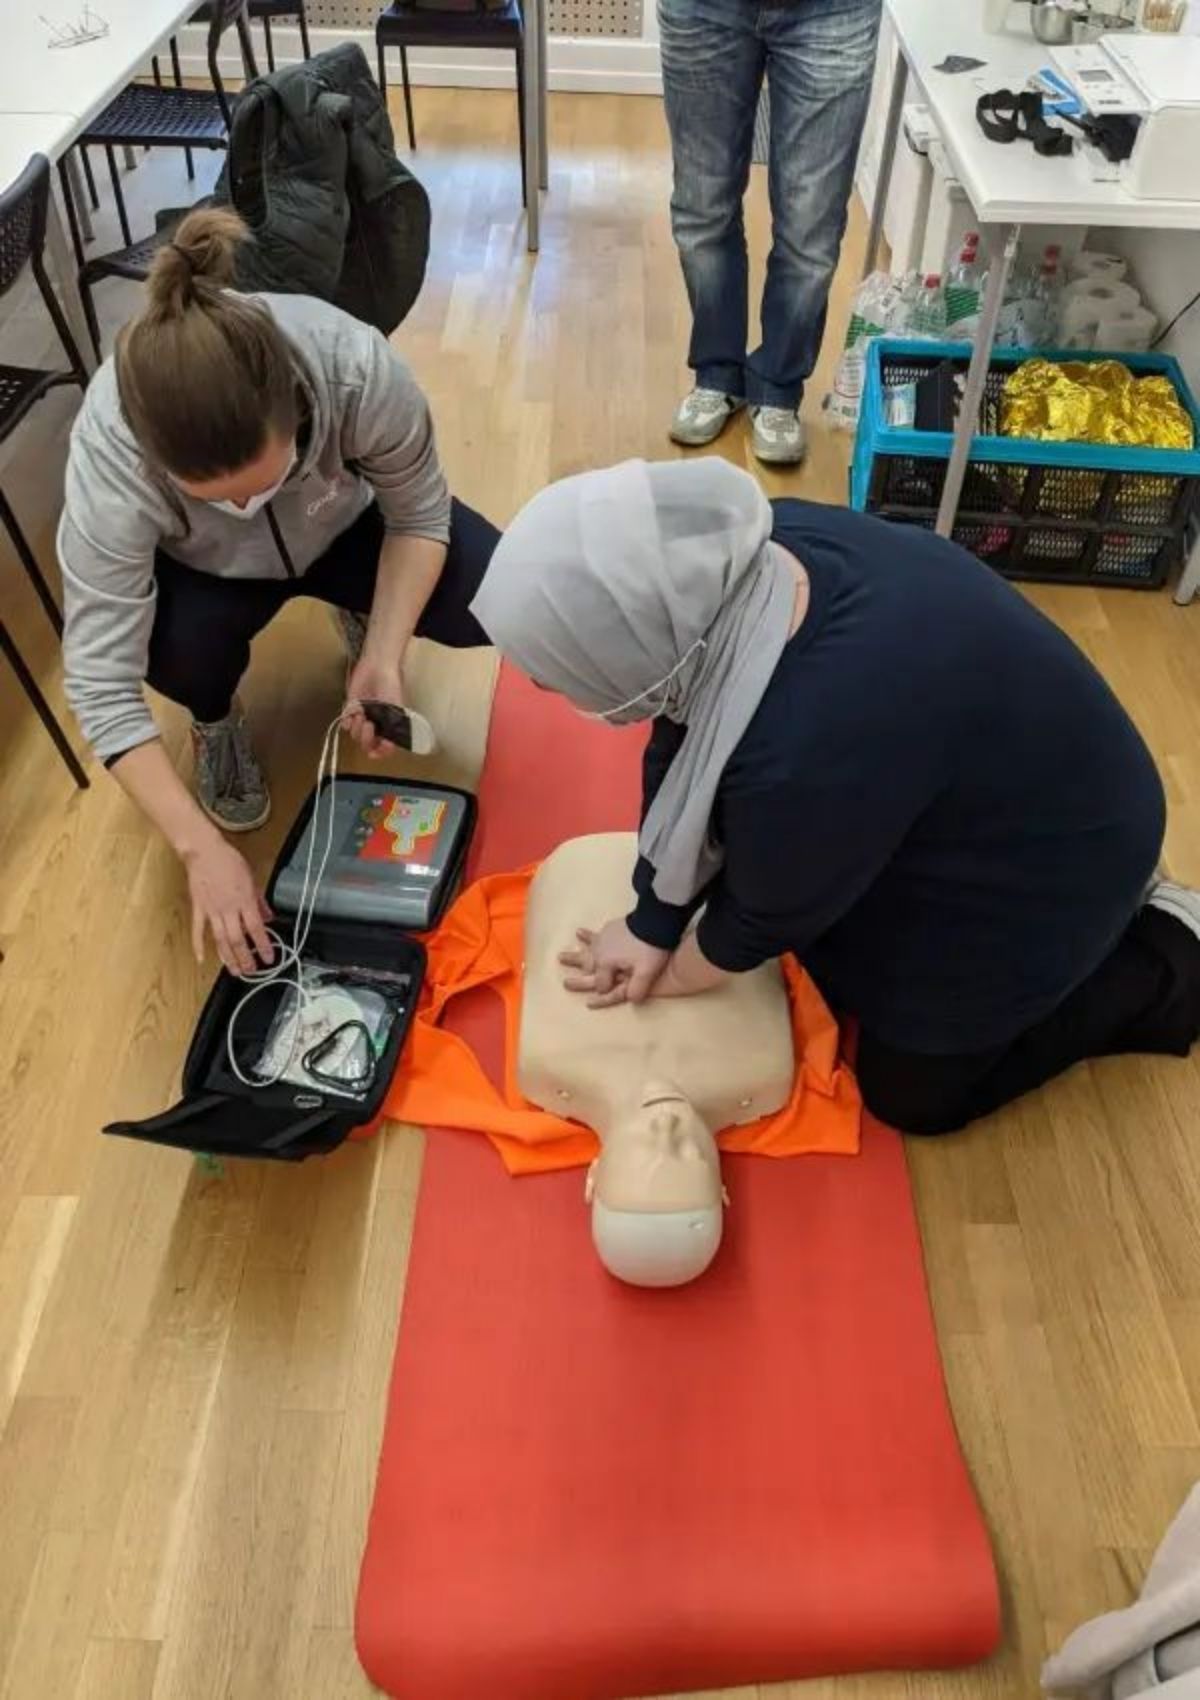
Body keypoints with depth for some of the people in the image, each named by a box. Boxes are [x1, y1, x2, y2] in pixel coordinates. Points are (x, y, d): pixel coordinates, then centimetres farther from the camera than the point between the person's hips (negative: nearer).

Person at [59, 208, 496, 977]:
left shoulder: (358, 367, -37)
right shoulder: (110, 453, -37)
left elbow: (418, 513, -18)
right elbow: (101, 680, -32)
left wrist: (383, 658, -31)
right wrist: (202, 847, -36)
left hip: (345, 529, 1)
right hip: (210, 571, -1)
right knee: (176, 646, -33)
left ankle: (360, 618, 11)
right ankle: (216, 720, 4)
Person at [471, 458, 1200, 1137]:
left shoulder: (807, 757, -42)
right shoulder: (743, 562, -20)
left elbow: (765, 917, -22)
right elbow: (682, 748, -8)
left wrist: (662, 976, -3)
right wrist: (651, 925, -4)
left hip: (1037, 873, -7)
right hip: (980, 786, 7)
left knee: (912, 1092, 8)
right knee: (838, 971, 20)